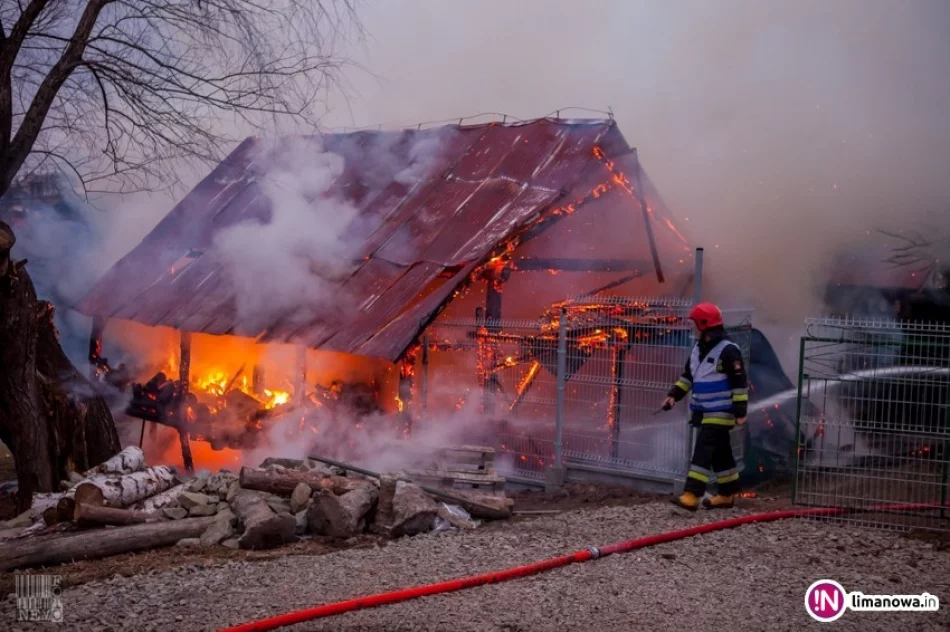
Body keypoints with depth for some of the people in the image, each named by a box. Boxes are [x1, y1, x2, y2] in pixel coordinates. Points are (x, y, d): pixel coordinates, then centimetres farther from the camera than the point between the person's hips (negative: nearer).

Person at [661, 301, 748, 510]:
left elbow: (740, 383, -15)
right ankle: (727, 494, 23)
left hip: (720, 414, -8)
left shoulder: (728, 350, -15)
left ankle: (692, 495, -18)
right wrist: (674, 395, 12)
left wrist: (740, 410, -17)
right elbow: (688, 375, 21)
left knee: (703, 451, -14)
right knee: (720, 453, 14)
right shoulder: (698, 348, 12)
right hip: (704, 412, 8)